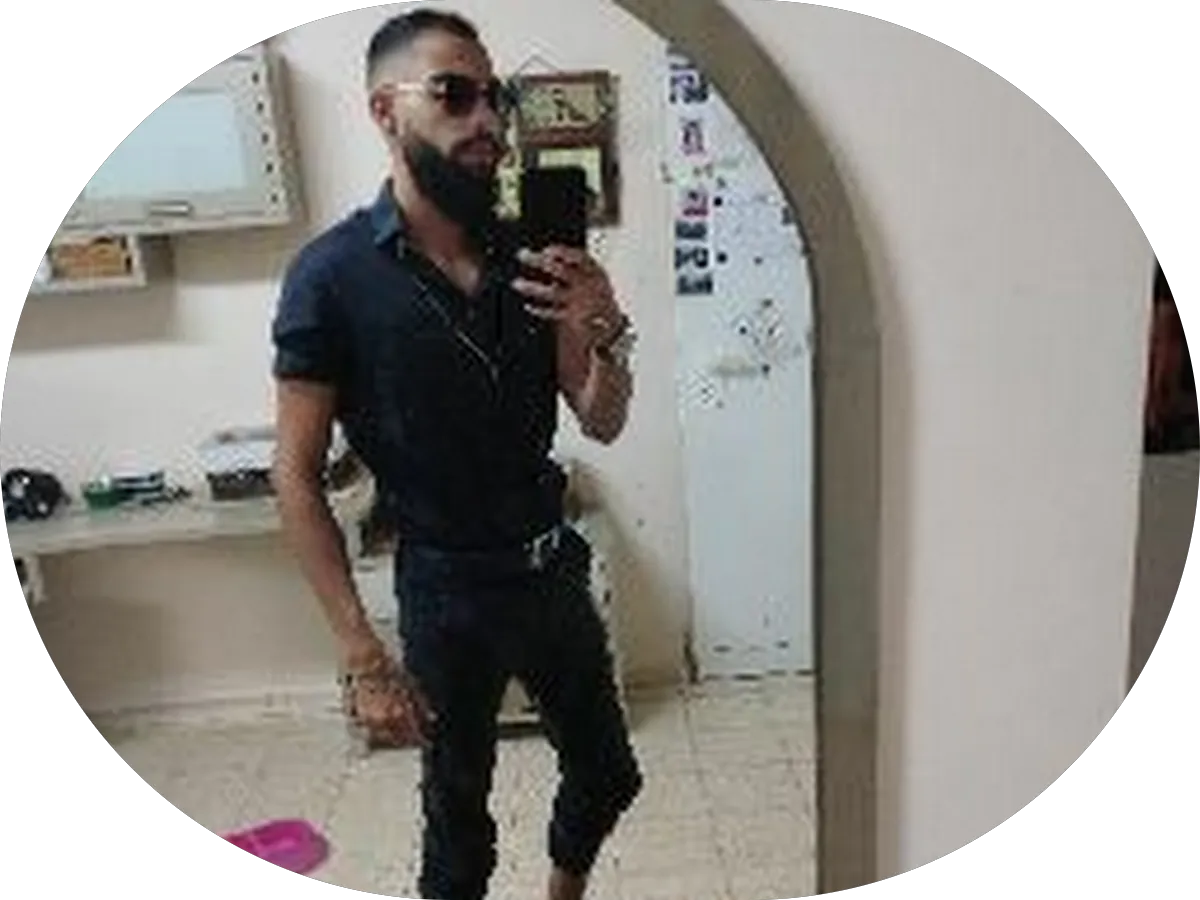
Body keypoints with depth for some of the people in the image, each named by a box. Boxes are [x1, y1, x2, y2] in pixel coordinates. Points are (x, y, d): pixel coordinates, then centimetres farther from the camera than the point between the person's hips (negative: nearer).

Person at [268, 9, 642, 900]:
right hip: (447, 591, -5)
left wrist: (606, 335, -19)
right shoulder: (333, 275, -14)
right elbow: (298, 476, -12)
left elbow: (603, 424, 2)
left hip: (554, 567, 5)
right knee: (459, 814, 13)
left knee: (609, 776, 21)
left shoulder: (530, 260, -1)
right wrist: (362, 654, -15)